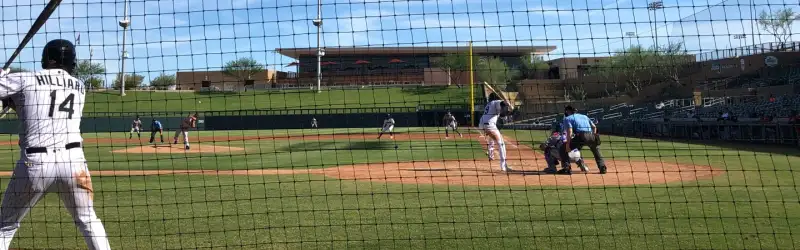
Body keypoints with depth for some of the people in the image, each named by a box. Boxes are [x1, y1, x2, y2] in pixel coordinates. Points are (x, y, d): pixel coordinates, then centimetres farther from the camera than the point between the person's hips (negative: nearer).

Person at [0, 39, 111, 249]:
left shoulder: (24, 80, 4)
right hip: (73, 160, 2)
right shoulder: (80, 87, 15)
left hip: (34, 162, -2)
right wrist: (18, 100, 29)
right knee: (88, 220, 18)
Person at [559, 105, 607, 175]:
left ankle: (567, 168, -2)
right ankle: (603, 168, 23)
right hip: (591, 135, 6)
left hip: (580, 136, -5)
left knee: (563, 149, 11)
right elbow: (594, 127, 25)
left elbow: (570, 131, -3)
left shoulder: (568, 118, 13)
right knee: (597, 151, 34)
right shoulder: (584, 116, 32)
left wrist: (567, 144, -6)